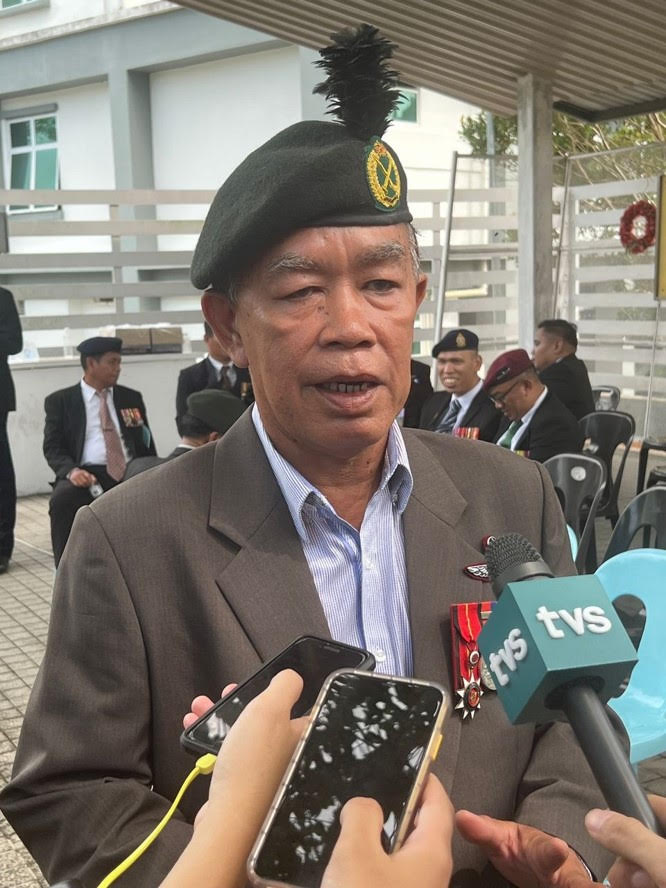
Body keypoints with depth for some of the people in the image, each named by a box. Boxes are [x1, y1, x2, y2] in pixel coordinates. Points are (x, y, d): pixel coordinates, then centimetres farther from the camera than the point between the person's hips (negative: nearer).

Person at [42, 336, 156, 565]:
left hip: (131, 472, 2)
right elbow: (53, 447, 3)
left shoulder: (131, 398, 19)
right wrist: (71, 470, -19)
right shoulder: (60, 400, 10)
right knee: (61, 499, -34)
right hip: (87, 474, -2)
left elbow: (146, 444, 16)